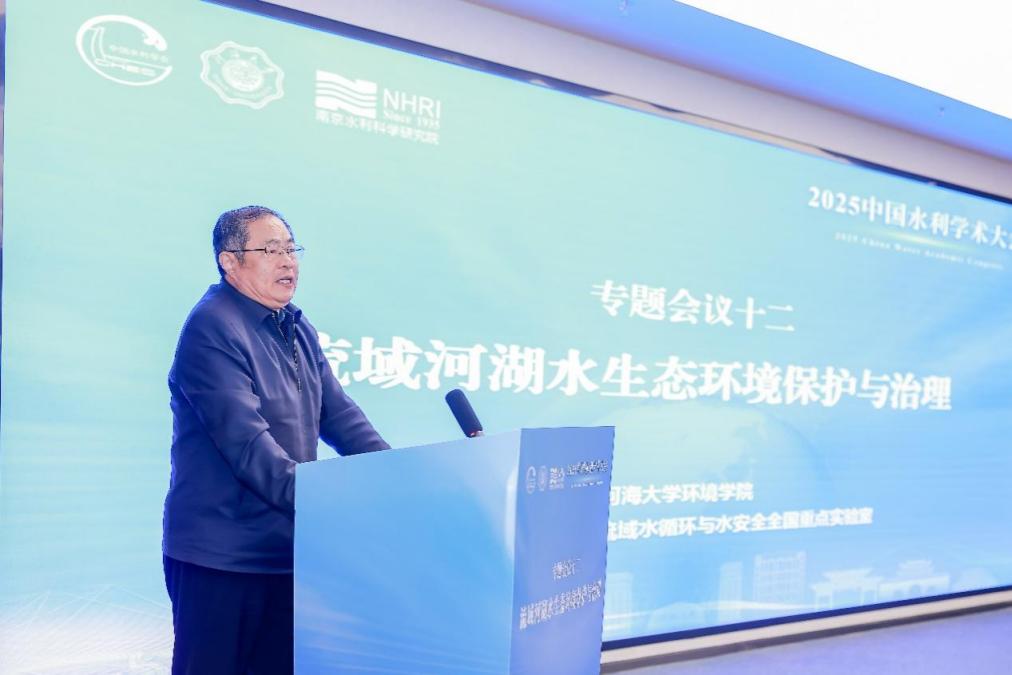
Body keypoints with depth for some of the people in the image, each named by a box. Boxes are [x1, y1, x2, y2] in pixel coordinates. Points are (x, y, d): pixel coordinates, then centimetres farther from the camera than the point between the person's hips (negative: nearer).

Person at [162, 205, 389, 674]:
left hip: (285, 548, 8)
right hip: (220, 554, -8)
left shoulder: (298, 330, 12)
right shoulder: (211, 328, -15)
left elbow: (337, 414, 9)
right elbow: (246, 441, -24)